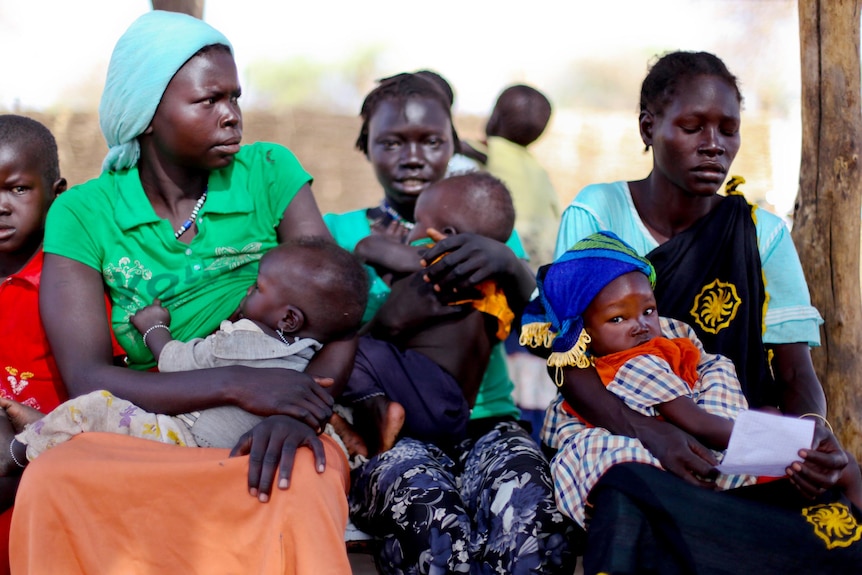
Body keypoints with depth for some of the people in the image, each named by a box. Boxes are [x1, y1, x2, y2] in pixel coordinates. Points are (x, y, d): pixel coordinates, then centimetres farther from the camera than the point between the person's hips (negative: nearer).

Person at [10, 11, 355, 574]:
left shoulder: (269, 173, 4)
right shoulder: (82, 214, 1)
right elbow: (87, 380, -9)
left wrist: (300, 411, -25)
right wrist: (237, 384, -23)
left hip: (265, 439, -1)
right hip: (142, 438, 1)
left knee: (308, 479, -37)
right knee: (51, 482, -32)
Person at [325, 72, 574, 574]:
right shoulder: (338, 233, 13)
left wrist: (506, 263, -23)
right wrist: (386, 319, -19)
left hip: (485, 417, 2)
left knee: (527, 509, -34)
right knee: (430, 512, -37)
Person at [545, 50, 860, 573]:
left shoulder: (762, 234, 3)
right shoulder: (595, 213, -2)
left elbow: (797, 372, -3)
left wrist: (813, 431, -28)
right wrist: (652, 433, -29)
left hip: (727, 444, 2)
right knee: (630, 504, -38)